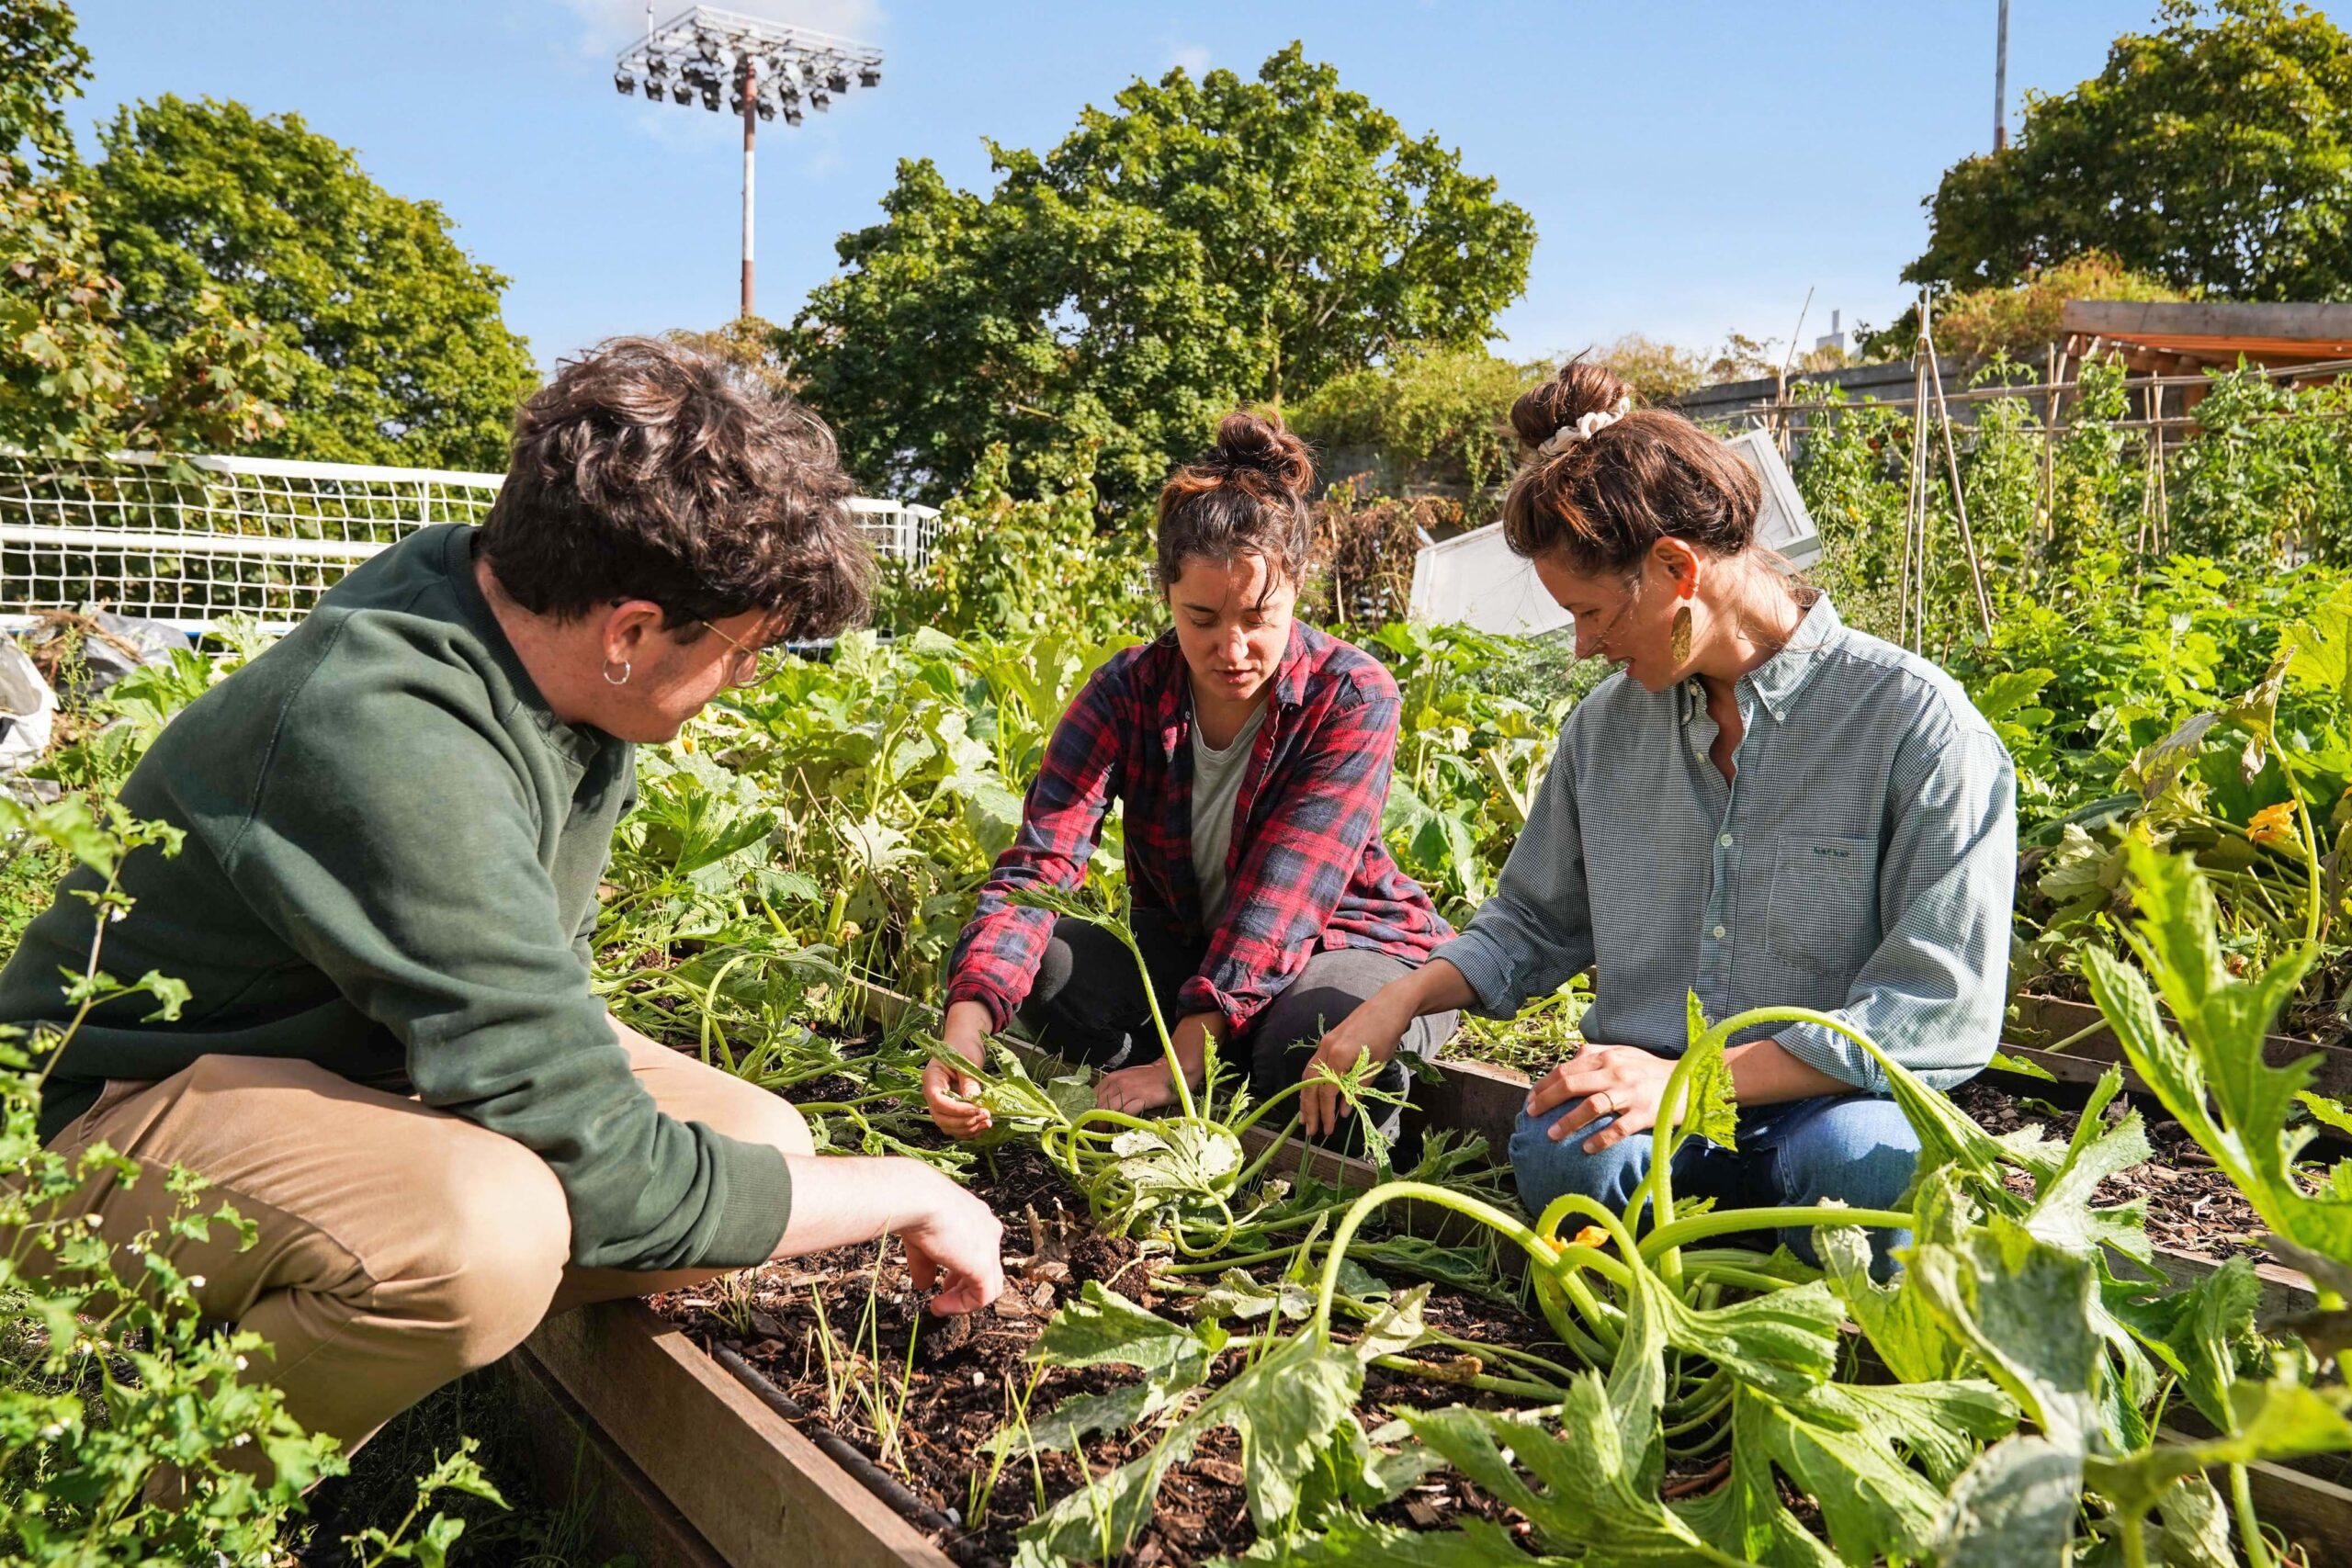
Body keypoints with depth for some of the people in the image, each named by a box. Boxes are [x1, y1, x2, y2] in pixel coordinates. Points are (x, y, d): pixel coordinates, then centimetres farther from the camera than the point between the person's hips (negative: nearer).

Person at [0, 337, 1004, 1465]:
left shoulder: (521, 613, -8)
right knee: (489, 1227, -38)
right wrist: (908, 1193, -20)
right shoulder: (396, 746, -34)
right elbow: (614, 1178, -32)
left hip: (358, 1053, 9)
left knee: (758, 1142, -5)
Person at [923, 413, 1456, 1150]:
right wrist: (965, 1029, -41)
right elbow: (1038, 862, -24)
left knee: (1315, 1039, -38)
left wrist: (1185, 1056, -37)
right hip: (1182, 947, 4)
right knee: (1031, 960, -21)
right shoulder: (1126, 694, -12)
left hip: (1346, 945, -3)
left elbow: (1280, 893, -28)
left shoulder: (1351, 696, -19)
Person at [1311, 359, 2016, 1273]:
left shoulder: (1914, 720, -7)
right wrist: (1402, 1001, 4)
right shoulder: (1607, 727, 11)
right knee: (1560, 1151, -33)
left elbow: (1943, 1008, -13)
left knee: (1854, 1158, -37)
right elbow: (1535, 923, 23)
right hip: (1648, 1103, 3)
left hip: (1833, 1103, -2)